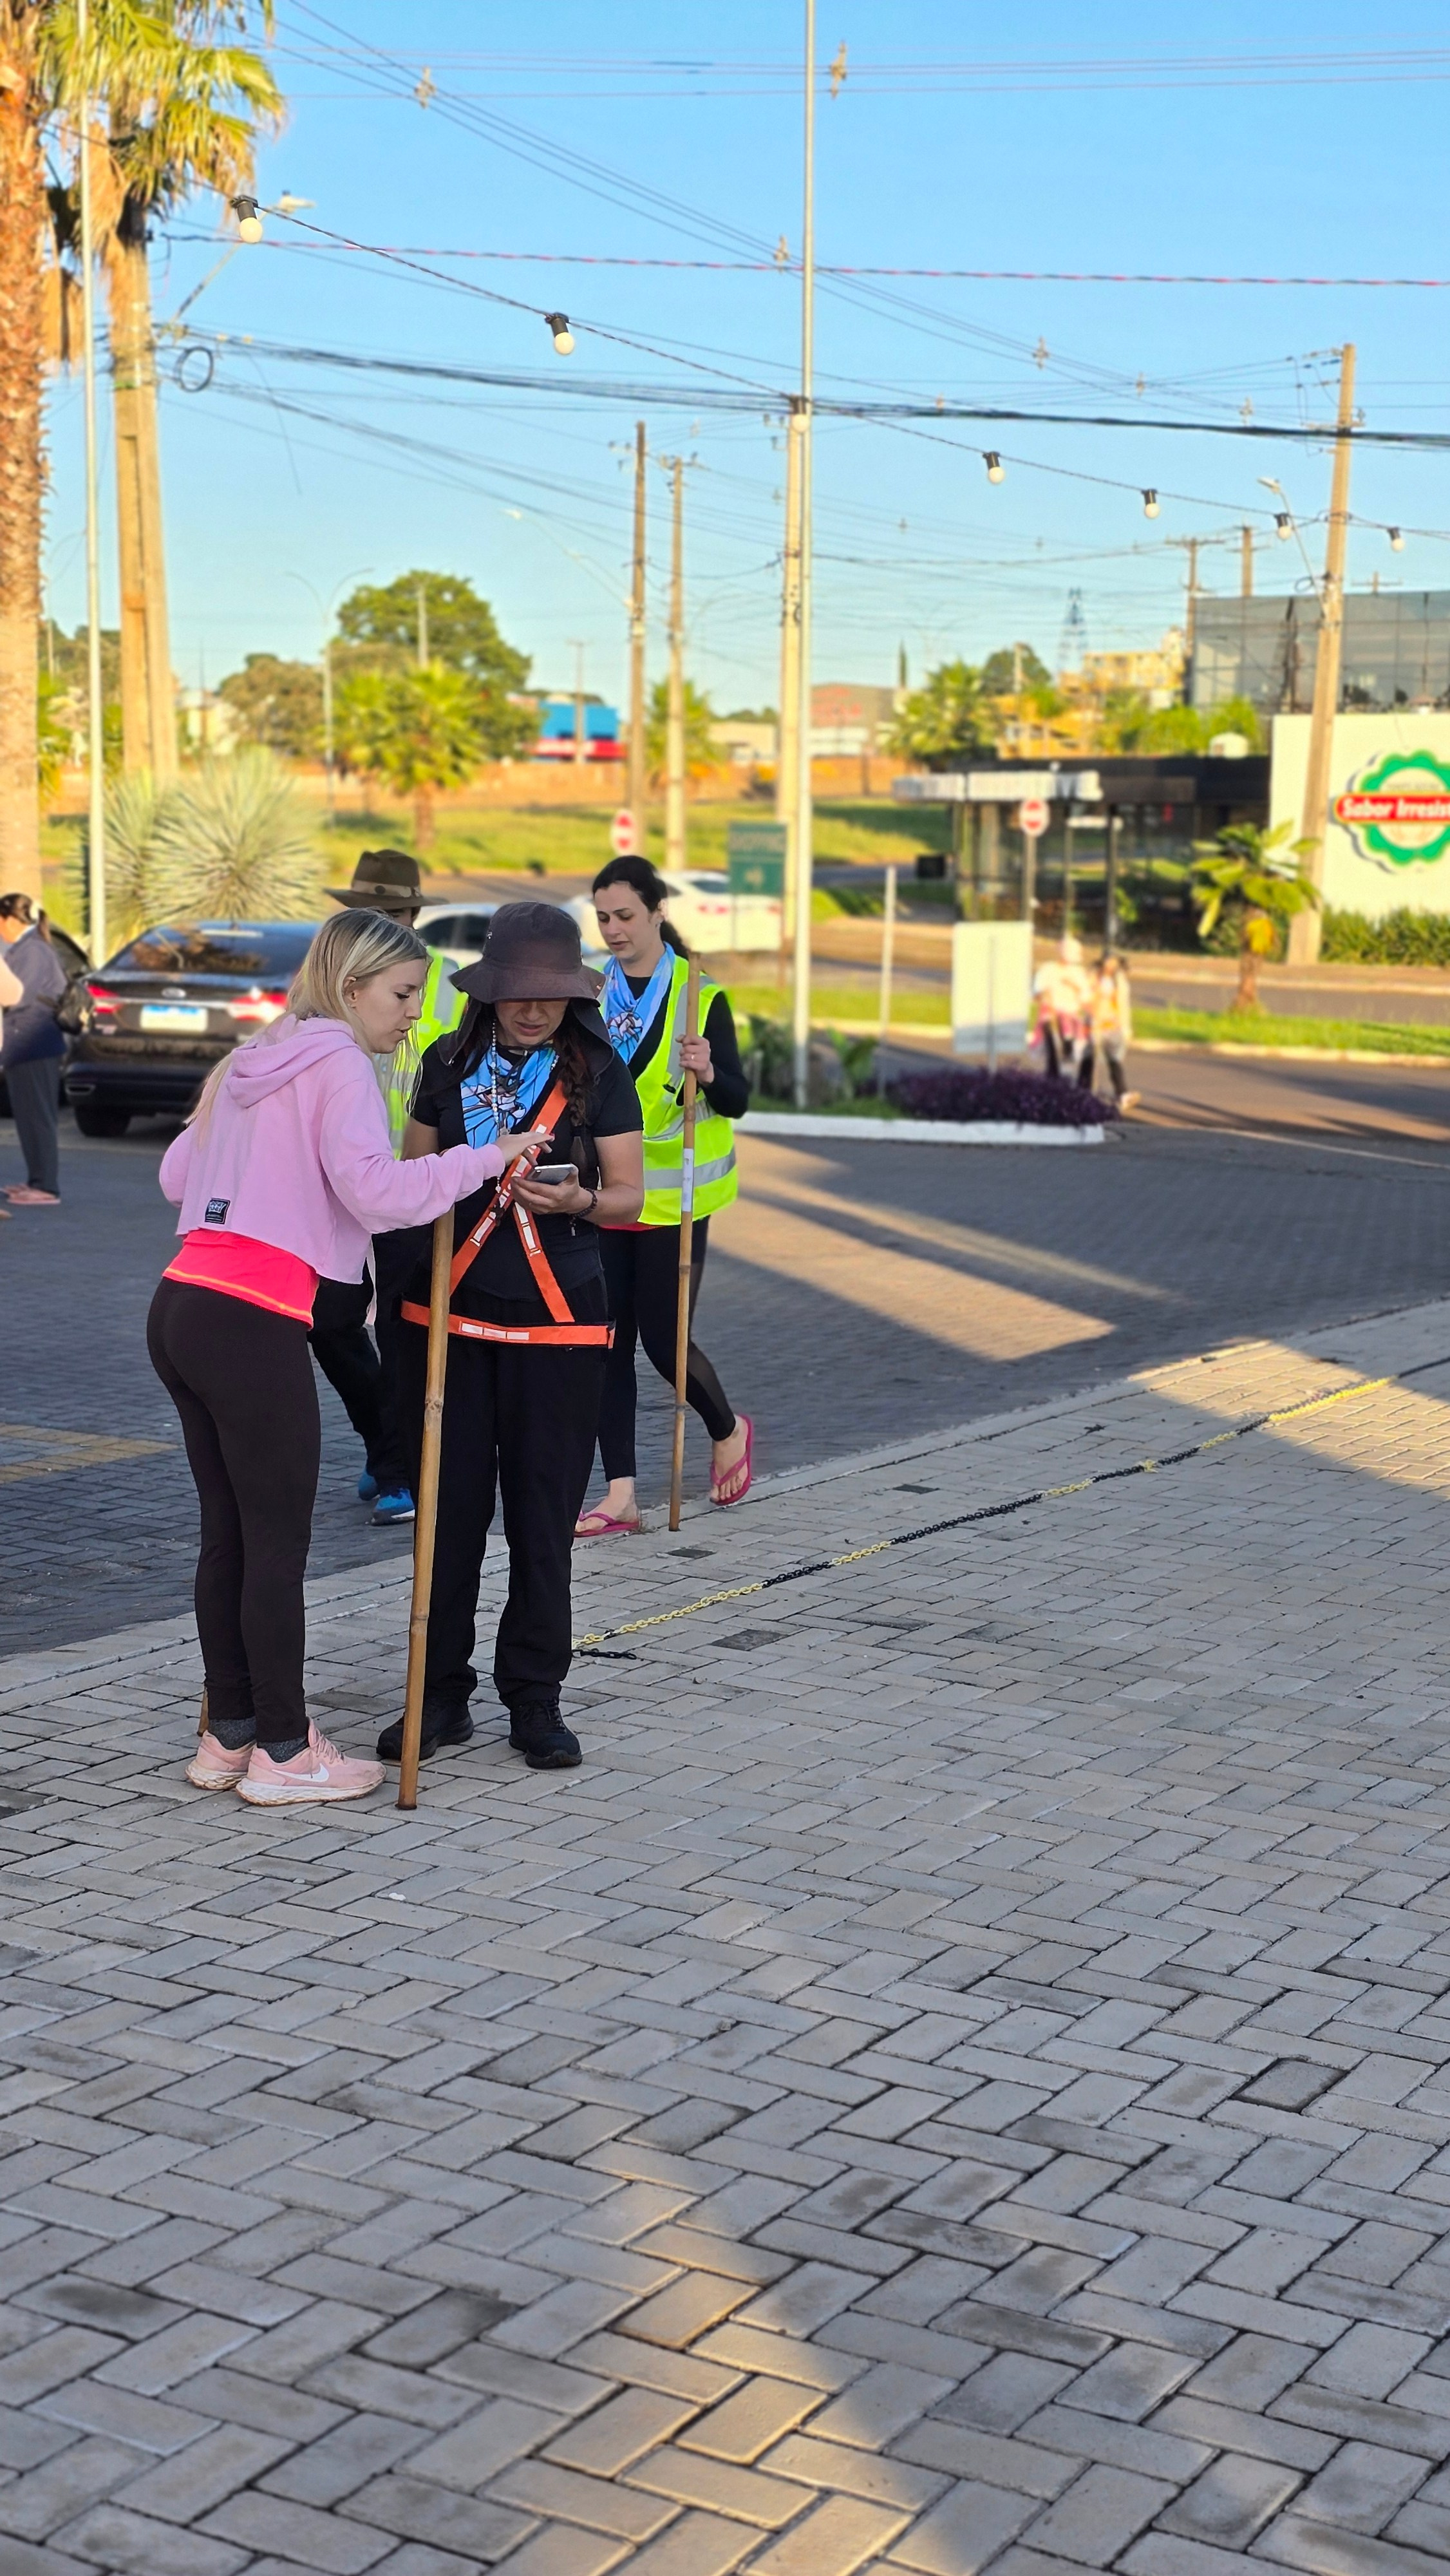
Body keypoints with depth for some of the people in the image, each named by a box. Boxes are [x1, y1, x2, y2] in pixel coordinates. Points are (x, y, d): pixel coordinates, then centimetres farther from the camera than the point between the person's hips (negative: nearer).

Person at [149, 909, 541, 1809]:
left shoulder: (254, 1061, 21)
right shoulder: (339, 1064, -6)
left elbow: (176, 1173, 26)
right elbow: (376, 1190, -19)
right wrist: (485, 1158, -11)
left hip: (183, 1305, 9)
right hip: (254, 1324, -9)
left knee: (228, 1530, 15)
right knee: (278, 1538, 0)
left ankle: (229, 1734, 22)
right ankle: (284, 1752, 7)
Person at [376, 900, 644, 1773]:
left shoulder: (599, 1072, -1)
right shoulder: (449, 1063, 6)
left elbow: (629, 1195, -1)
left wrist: (577, 1199, -21)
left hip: (558, 1323, -2)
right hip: (447, 1314, 2)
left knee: (543, 1514, 2)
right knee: (448, 1508, 4)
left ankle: (536, 1700, 13)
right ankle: (443, 1695, 15)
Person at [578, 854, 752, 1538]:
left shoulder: (700, 995, -5)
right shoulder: (591, 994, 7)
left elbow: (737, 1102, -8)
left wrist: (708, 1074, -28)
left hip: (670, 1198, -4)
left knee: (663, 1337, -2)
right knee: (608, 1342, 2)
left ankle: (729, 1431, 27)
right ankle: (620, 1494, 8)